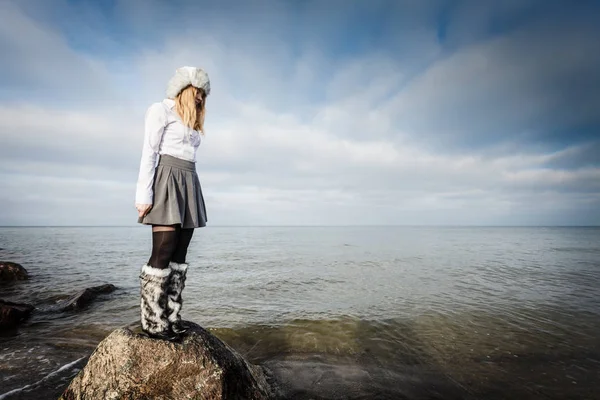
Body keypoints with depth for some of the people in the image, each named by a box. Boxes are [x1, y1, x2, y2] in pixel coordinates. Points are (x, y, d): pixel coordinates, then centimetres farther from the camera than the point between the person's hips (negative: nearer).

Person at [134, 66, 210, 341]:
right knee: (163, 253, -10)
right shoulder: (160, 110, 3)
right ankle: (152, 321, -1)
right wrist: (144, 195, -14)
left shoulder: (193, 121, 23)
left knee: (179, 254, 3)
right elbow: (149, 154, -6)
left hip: (189, 183, 7)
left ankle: (171, 316, 9)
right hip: (168, 180, -7)